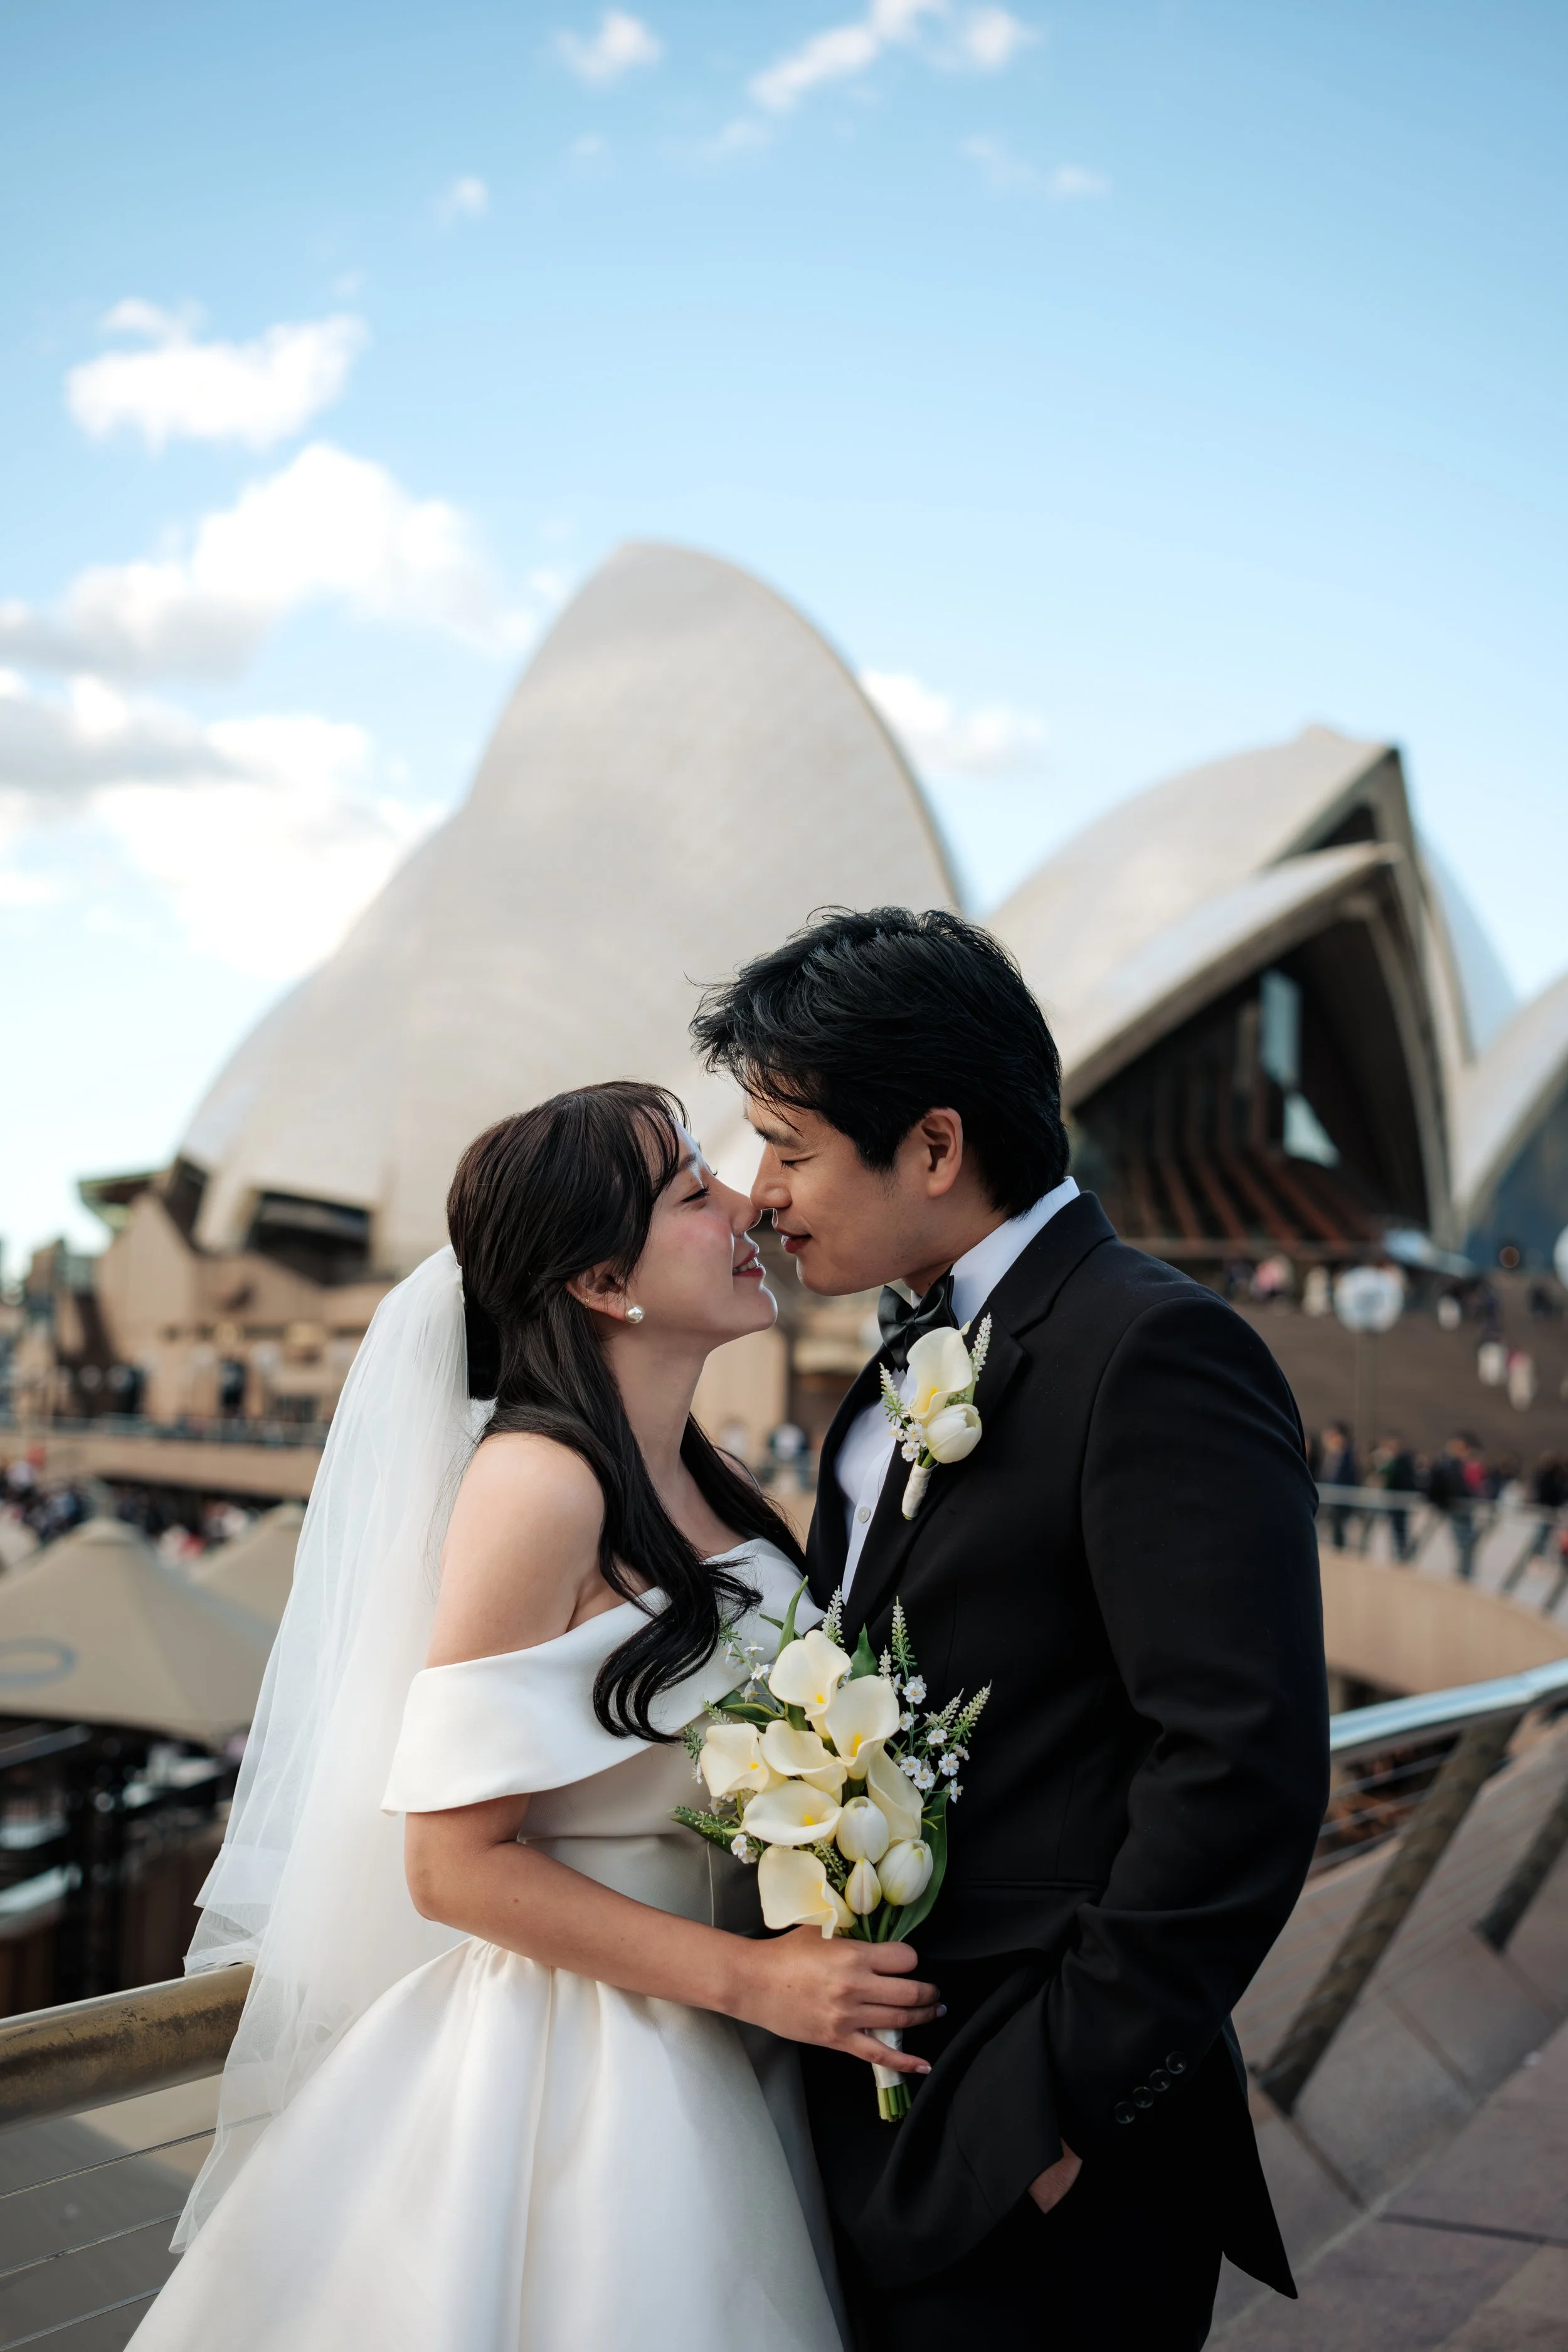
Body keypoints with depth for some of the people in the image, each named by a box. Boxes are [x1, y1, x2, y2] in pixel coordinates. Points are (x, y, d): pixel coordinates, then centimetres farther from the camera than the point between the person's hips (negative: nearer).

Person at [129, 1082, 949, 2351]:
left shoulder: (717, 1486, 4)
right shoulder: (538, 1483, -19)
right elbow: (452, 1861, -19)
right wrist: (750, 1978, -19)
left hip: (716, 2060, 7)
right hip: (579, 2066, -7)